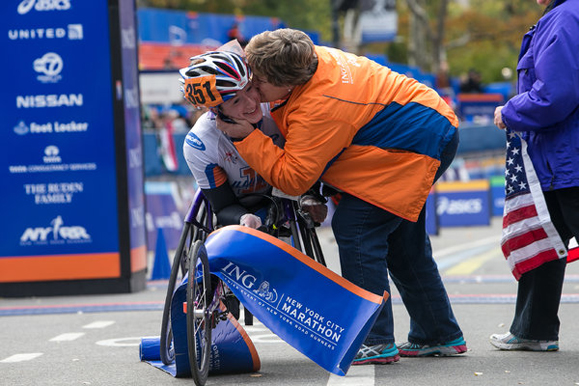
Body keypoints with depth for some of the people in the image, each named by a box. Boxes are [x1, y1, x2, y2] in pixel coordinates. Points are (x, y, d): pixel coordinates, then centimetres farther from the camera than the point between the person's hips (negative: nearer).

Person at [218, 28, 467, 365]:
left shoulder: (317, 110, -31)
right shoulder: (313, 59, -4)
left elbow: (292, 178, -25)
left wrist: (247, 136, -23)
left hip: (421, 146, -11)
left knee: (355, 227, -15)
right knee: (401, 241, 19)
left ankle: (375, 341, -13)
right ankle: (440, 335, 29)